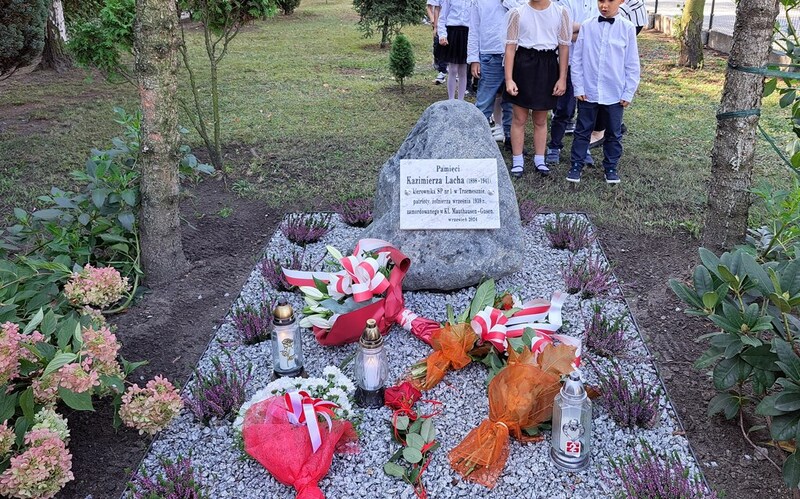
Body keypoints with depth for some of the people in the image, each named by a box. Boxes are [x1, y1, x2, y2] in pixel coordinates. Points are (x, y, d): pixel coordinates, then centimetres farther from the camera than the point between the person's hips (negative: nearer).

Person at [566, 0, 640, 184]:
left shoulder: (627, 28, -4)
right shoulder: (587, 26, -4)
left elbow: (632, 64, 0)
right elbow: (577, 59, 0)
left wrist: (628, 92, -2)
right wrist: (578, 87, -3)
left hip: (615, 93, 0)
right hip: (588, 91, 0)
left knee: (614, 133, 11)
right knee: (582, 130, 10)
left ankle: (611, 167, 25)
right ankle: (576, 165, 21)